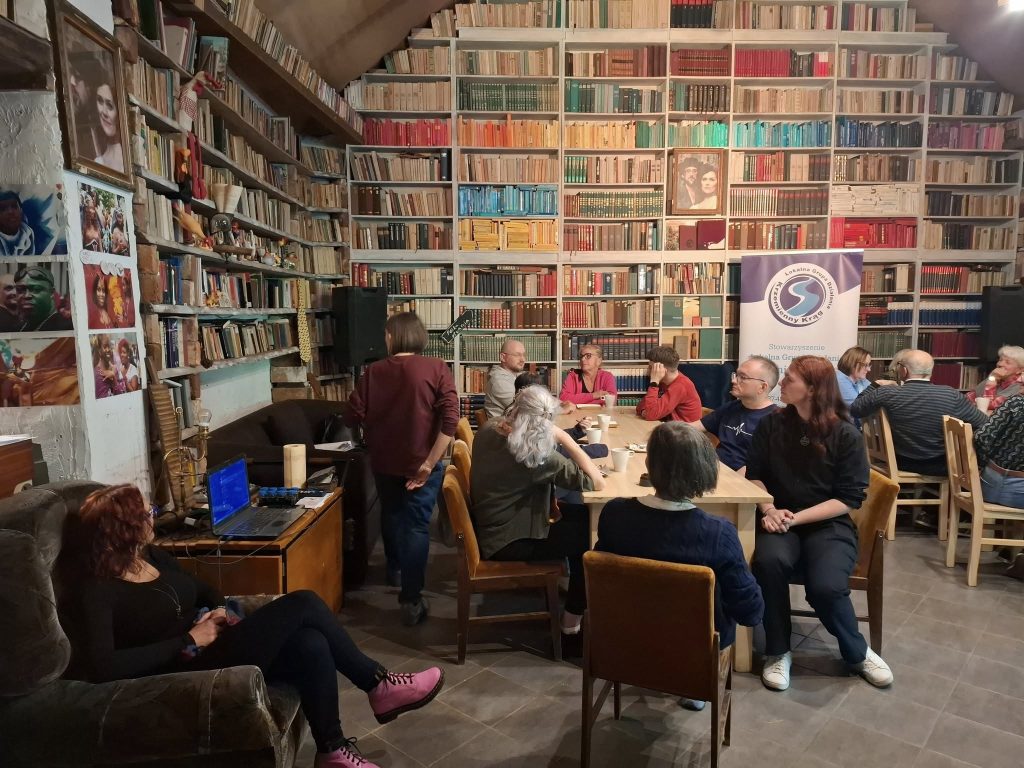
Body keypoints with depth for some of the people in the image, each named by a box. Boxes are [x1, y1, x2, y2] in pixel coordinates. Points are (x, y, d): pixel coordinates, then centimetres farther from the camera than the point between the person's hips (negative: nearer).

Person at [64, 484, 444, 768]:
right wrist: (187, 641, -20)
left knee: (311, 645, -19)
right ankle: (379, 685, -5)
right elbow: (101, 667, -24)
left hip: (211, 646, 8)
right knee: (302, 603, -20)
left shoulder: (153, 557, 11)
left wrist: (219, 611, -1)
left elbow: (205, 590, 22)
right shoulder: (98, 592, -13)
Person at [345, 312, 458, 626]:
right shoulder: (436, 369, -11)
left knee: (391, 515, 25)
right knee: (416, 526, 4)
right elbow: (450, 419, -21)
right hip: (420, 462, -3)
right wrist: (429, 463, -18)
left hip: (384, 461, 3)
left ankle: (395, 568, 48)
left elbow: (353, 417, -6)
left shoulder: (373, 371, -6)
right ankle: (411, 600, 3)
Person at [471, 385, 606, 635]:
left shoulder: (488, 430, -6)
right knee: (587, 533, 1)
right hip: (506, 543, -8)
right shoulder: (536, 454, -28)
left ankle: (574, 582, 30)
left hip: (490, 525, 8)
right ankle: (573, 618, 16)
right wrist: (564, 437, -22)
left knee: (580, 514, 13)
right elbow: (596, 482, -24)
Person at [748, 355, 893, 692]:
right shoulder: (771, 424, 2)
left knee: (826, 587, -29)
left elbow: (849, 499, -7)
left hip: (827, 524, -2)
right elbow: (754, 475, 9)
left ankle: (857, 652, 6)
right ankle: (778, 651, -10)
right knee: (769, 561, -32)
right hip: (780, 520, 2)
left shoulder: (846, 435, -6)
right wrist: (769, 509, -11)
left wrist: (797, 518, -17)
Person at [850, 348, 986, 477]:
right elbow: (983, 423, -3)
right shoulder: (952, 395, -16)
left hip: (903, 464, 0)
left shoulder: (887, 393, -18)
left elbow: (854, 410, -3)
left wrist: (876, 385, 7)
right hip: (942, 466, 0)